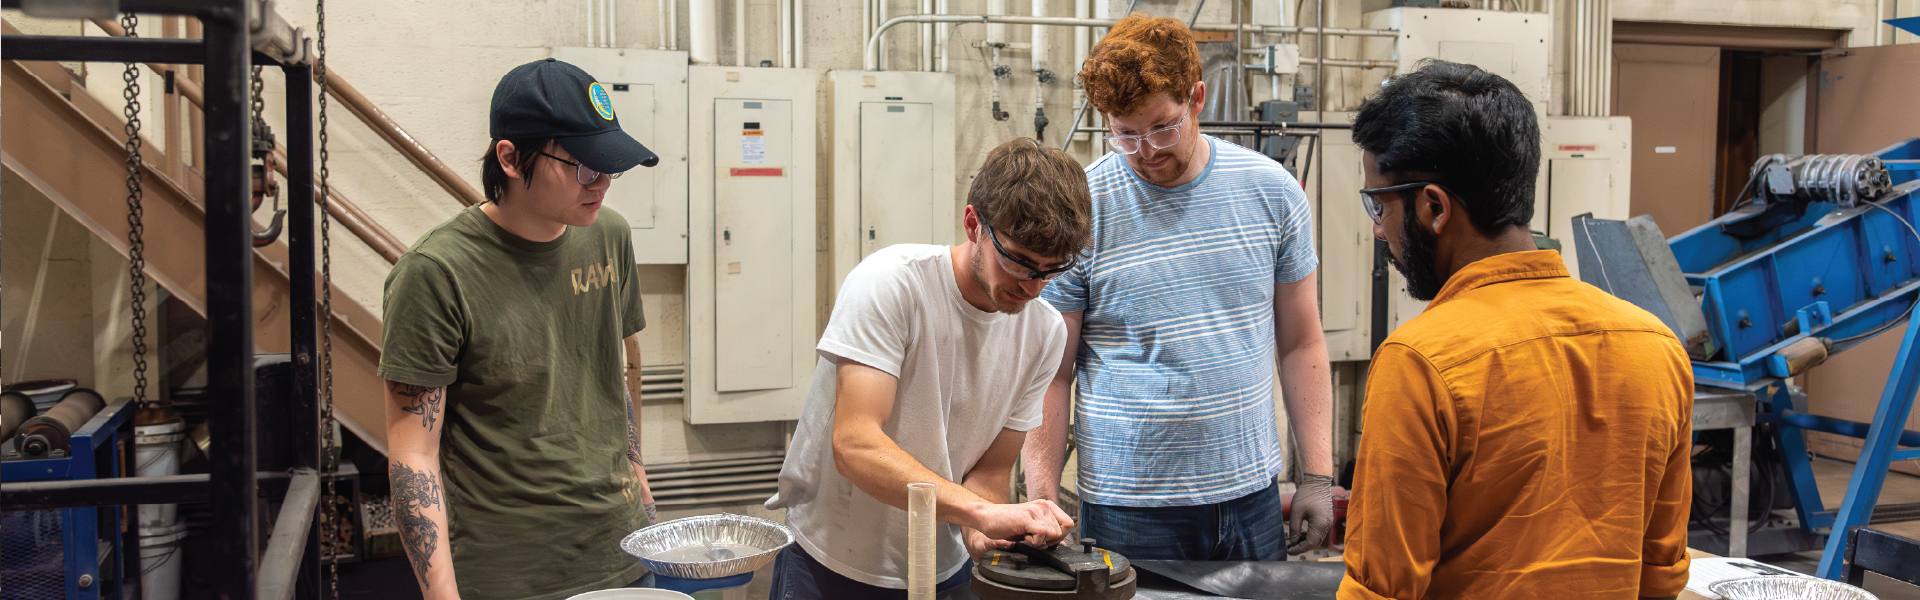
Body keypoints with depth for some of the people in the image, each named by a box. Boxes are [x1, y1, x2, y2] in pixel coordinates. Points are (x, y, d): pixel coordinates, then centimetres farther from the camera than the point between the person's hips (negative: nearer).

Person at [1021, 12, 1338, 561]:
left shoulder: (1272, 191, 1)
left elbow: (1301, 342, 8)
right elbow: (1050, 374, -5)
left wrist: (1318, 476, 3)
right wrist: (1042, 508, -11)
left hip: (1252, 495, 3)